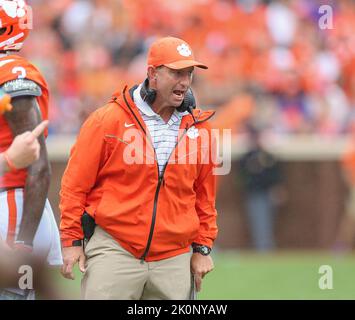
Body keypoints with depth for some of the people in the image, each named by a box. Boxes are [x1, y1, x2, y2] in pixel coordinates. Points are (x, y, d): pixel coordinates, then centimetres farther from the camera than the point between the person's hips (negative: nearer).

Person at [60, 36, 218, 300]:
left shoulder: (199, 128, 8)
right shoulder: (108, 120, -3)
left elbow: (204, 195, 17)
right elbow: (76, 183, 0)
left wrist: (202, 247, 13)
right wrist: (72, 240, -2)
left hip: (175, 258, 3)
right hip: (113, 248, -3)